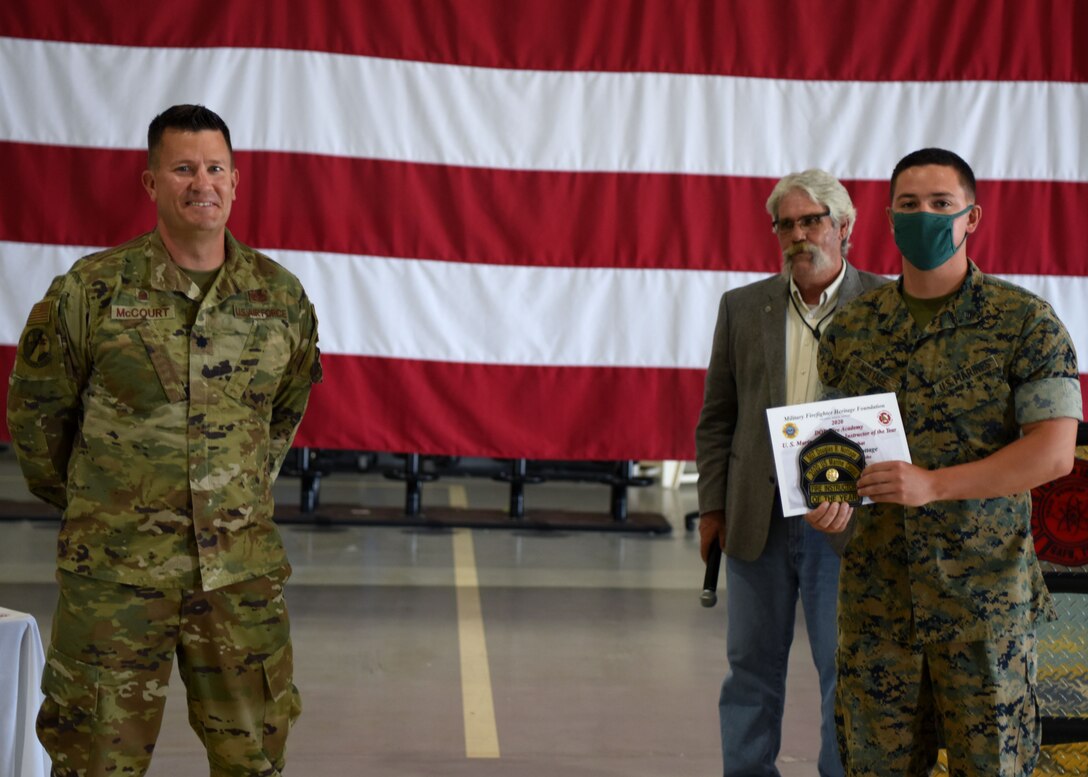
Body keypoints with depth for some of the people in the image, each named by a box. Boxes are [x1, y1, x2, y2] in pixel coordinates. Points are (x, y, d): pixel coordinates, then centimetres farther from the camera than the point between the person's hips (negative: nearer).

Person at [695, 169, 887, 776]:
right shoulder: (743, 306, 10)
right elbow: (717, 417, 12)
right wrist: (713, 504, 5)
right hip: (757, 518, 3)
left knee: (847, 669, 0)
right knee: (752, 665, 11)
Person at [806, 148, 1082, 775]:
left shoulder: (1026, 322, -4)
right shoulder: (852, 328, 9)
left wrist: (933, 484, -21)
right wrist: (830, 498, -7)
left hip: (986, 594, -3)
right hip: (875, 594, 3)